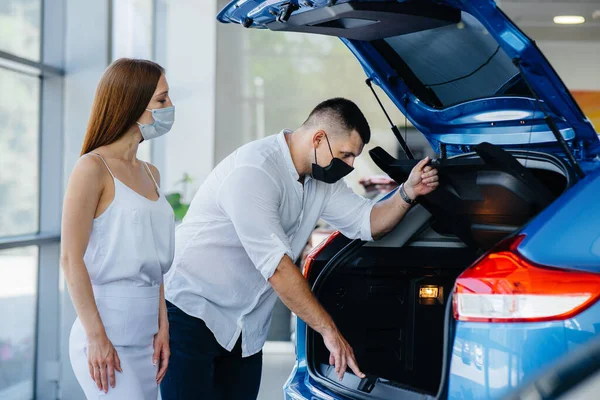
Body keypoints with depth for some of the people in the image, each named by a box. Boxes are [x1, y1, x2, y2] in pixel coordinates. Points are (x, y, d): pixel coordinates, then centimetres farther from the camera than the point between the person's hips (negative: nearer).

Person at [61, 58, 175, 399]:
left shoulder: (151, 174, 13)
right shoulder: (93, 168, -9)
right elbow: (71, 258, -12)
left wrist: (162, 327, 6)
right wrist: (96, 337, -16)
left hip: (146, 334, 7)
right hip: (108, 335, -7)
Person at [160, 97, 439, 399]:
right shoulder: (254, 171, -25)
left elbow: (367, 222, 10)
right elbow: (276, 266, -27)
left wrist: (408, 193, -9)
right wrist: (328, 329, -24)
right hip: (190, 310, -8)